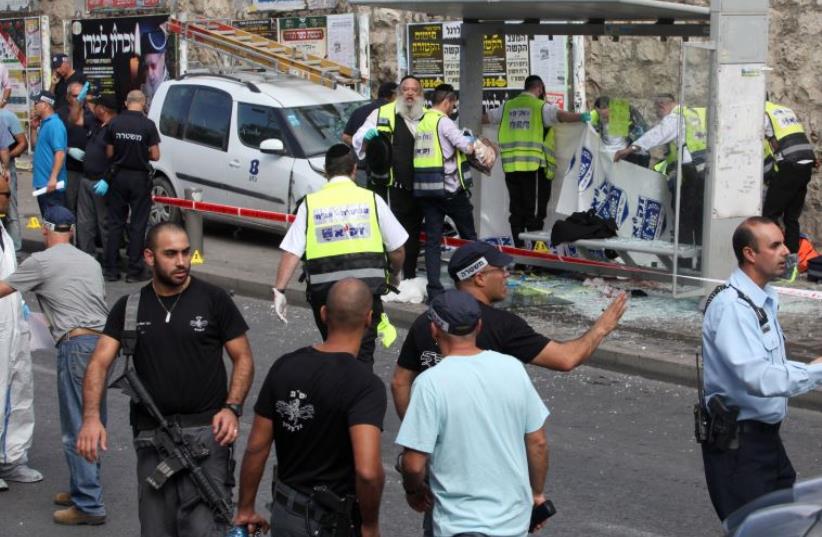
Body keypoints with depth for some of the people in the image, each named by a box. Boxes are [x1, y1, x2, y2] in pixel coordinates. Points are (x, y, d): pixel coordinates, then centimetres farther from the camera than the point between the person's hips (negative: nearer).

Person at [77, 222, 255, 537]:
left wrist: (232, 408, -12)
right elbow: (100, 362, 0)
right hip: (151, 436, 3)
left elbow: (243, 358, 5)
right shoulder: (130, 307, 8)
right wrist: (91, 417, -17)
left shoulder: (214, 300, 2)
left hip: (206, 431, -3)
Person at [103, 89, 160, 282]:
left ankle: (111, 268, 12)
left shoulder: (114, 123, -4)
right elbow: (155, 155, -10)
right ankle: (134, 270, 6)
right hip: (140, 178, -3)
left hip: (119, 176, 3)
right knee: (137, 225, 4)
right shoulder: (148, 125, -12)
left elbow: (109, 153, 2)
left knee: (115, 223, 11)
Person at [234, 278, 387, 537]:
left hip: (284, 515, 5)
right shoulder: (366, 385, -21)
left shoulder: (284, 367, -5)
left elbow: (256, 447, 0)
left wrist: (245, 510, 11)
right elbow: (367, 471, -33)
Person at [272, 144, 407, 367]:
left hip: (324, 288, 1)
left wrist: (279, 290, -3)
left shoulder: (311, 203, 6)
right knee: (362, 353, 3)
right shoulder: (371, 199, 5)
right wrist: (393, 275, 26)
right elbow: (397, 249, 8)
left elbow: (291, 252, -3)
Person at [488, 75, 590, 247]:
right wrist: (580, 117, -23)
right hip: (533, 165, -5)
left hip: (510, 166, 5)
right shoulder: (540, 106, -1)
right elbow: (559, 115, -19)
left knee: (516, 210, 11)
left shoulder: (508, 106, 15)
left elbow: (486, 118, 29)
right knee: (535, 210, -1)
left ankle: (519, 248, 14)